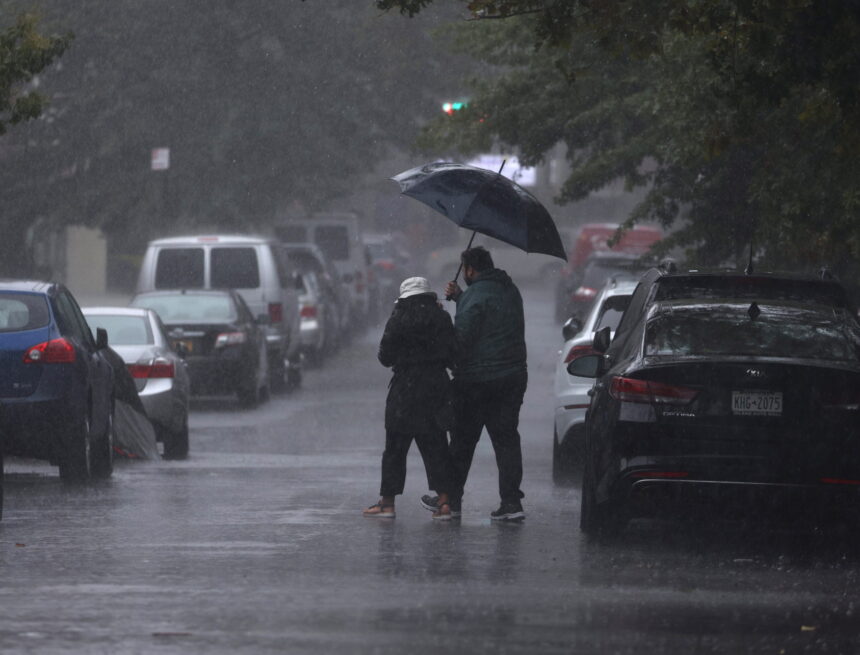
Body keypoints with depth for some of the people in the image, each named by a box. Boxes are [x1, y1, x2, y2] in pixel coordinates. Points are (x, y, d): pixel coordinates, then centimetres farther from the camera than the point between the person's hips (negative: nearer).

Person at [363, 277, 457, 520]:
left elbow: (385, 358, -2)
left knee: (395, 446, 5)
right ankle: (444, 501, 1)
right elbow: (453, 356, 0)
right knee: (436, 445, 8)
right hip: (437, 386, 3)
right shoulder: (441, 318, 0)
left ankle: (387, 502, 8)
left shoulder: (399, 320, -6)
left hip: (405, 388, -3)